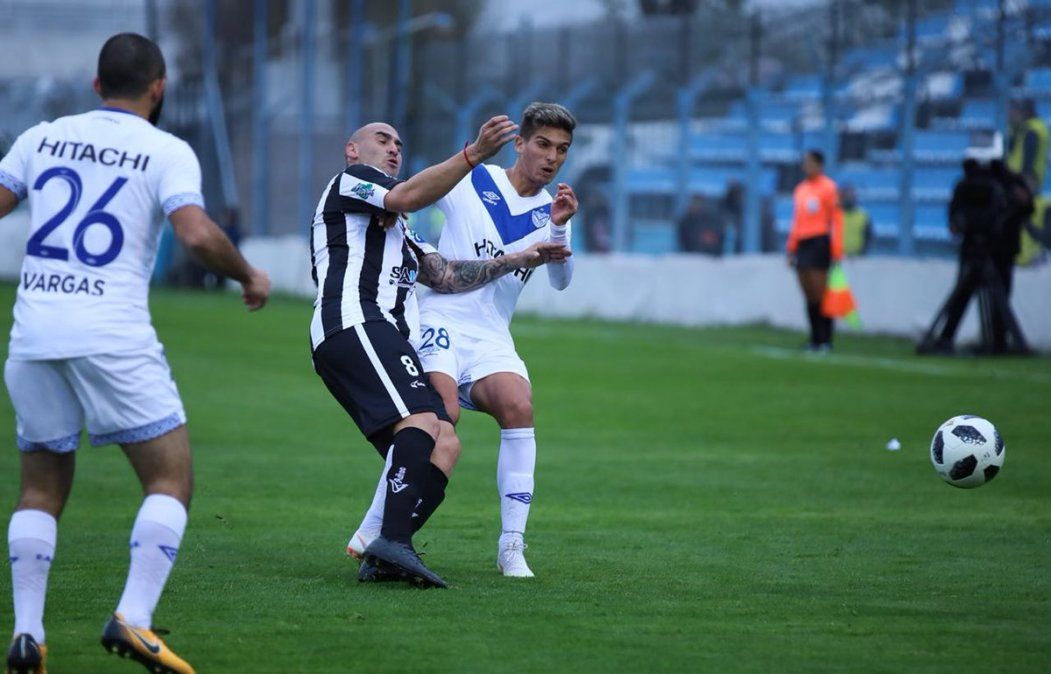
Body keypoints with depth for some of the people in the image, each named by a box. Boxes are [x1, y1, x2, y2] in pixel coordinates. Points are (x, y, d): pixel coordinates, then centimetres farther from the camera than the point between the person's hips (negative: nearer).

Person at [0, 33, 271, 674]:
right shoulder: (167, 151, 2)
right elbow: (197, 235, -12)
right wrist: (249, 277, 4)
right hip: (114, 337, -4)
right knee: (172, 479, 4)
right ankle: (133, 620, -13)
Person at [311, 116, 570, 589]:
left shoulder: (398, 233, 37)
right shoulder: (351, 180, 11)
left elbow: (446, 276, 33)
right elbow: (408, 197, -9)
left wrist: (516, 261, 26)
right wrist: (474, 153, -16)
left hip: (388, 342, 10)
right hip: (354, 325, -10)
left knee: (444, 444, -5)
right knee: (421, 422, -28)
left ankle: (382, 558, -15)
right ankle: (393, 542, -40)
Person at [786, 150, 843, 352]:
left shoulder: (828, 187, -5)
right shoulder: (800, 189, 17)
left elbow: (836, 219, -9)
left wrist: (836, 251, -14)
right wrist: (791, 248, 15)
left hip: (819, 242, -7)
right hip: (802, 244, 7)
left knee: (820, 294, -9)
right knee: (809, 295, 5)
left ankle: (826, 340, -6)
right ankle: (815, 339, 8)